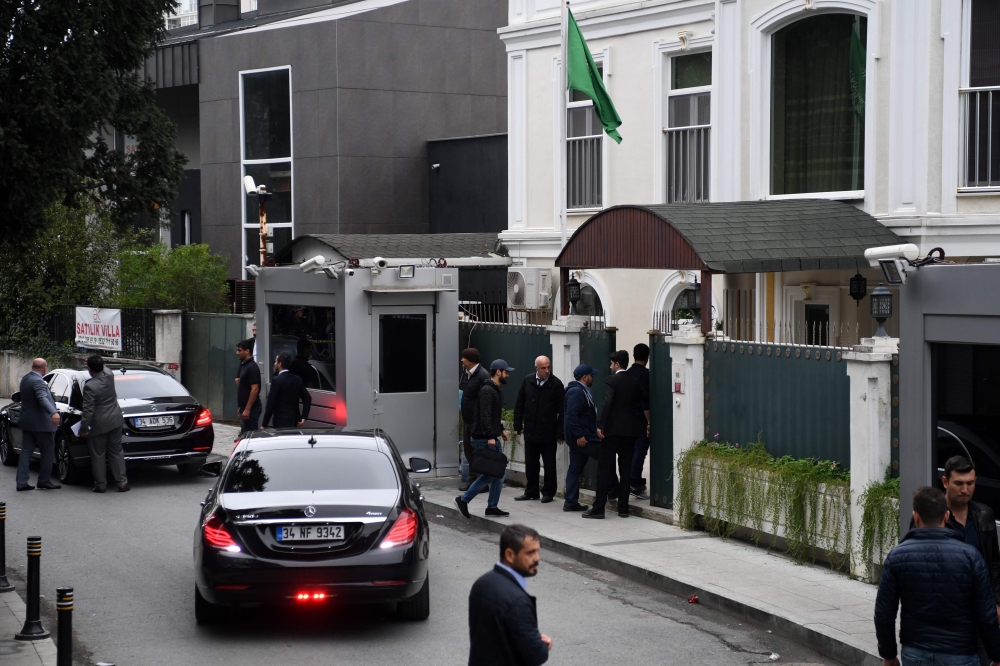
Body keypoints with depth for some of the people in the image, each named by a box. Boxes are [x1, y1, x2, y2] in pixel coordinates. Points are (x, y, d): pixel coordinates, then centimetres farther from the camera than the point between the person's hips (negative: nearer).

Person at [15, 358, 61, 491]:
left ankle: (22, 482, 5)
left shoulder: (25, 379, 8)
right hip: (41, 423, -9)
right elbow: (42, 399, -36)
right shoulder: (38, 381, -20)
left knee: (26, 451, 9)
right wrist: (53, 413, -50)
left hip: (26, 422, 9)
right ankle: (44, 481, 7)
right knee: (48, 451, 4)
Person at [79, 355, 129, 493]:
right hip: (115, 422, 6)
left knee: (98, 456, 7)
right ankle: (122, 483, 10)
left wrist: (84, 428, -12)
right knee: (116, 453, 12)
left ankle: (101, 485, 12)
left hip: (99, 425, -6)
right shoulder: (109, 375, -5)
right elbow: (103, 369, 23)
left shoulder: (90, 386, -21)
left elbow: (88, 410, -19)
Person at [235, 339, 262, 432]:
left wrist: (247, 409, -23)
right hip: (245, 408, 10)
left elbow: (255, 389, -21)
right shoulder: (244, 365, 14)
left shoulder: (252, 367, -15)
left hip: (251, 409, -10)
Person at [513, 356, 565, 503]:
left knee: (549, 464, 5)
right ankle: (531, 491, 22)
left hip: (548, 432, -4)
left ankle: (548, 493, 14)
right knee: (530, 464, 11)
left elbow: (562, 410, -8)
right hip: (530, 431, 4)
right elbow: (519, 404, 9)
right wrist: (518, 425, 5)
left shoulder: (556, 384, -9)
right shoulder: (528, 381, 1)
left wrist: (560, 432, -10)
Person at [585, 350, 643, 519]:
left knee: (604, 469, -2)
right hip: (630, 430, 5)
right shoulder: (634, 382, 9)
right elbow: (639, 403, 12)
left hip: (612, 429, -5)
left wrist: (601, 426, -17)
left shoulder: (611, 380, -9)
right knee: (625, 469, 8)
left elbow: (607, 402, -19)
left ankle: (598, 508, -5)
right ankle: (623, 508, 9)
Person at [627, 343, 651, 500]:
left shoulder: (628, 373, 9)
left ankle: (635, 482, 18)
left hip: (629, 417, 8)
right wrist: (649, 422, -17)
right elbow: (645, 399, -19)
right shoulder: (644, 373, -14)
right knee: (640, 450, -6)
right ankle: (635, 486, -9)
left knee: (633, 450, 13)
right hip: (641, 418, -8)